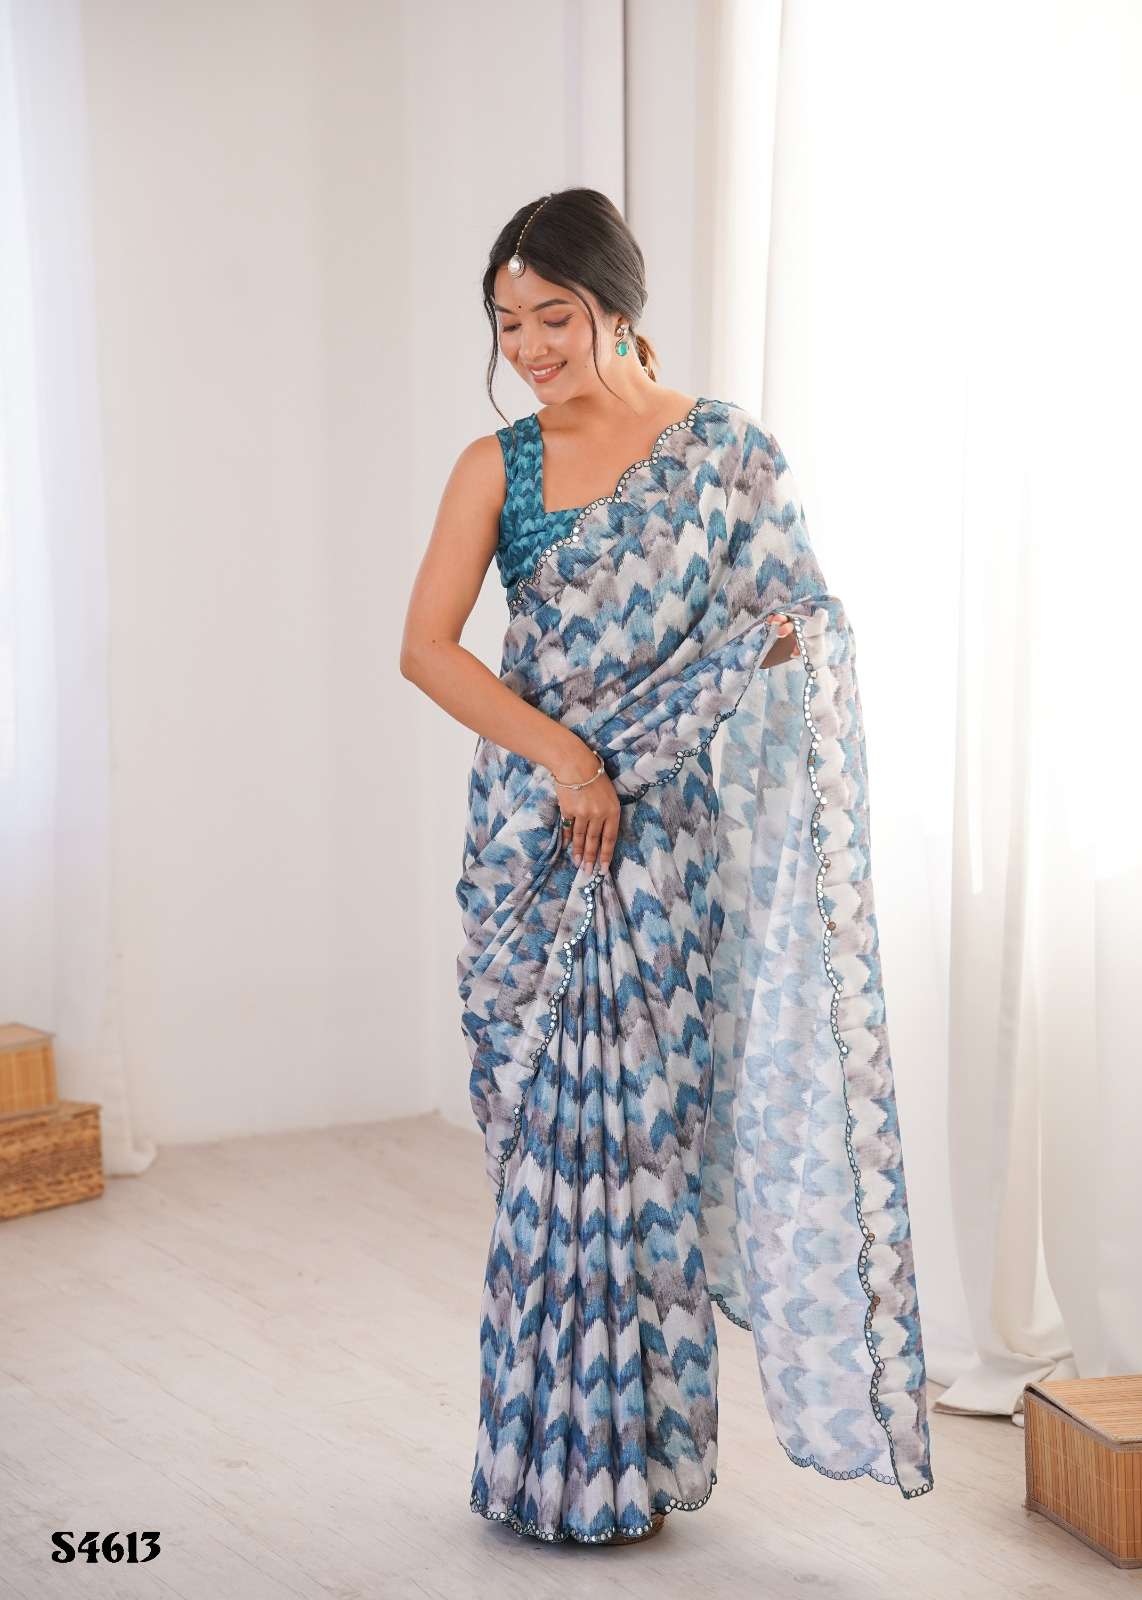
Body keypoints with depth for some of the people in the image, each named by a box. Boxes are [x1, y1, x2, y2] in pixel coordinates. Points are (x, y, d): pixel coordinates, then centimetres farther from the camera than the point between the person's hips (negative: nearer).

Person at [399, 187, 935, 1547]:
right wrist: (560, 753, -16)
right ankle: (550, 1453, 19)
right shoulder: (496, 467, 4)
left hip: (668, 834, -2)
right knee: (541, 1130, 5)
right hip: (531, 840, 2)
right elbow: (426, 646, -5)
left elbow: (802, 619, 4)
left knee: (644, 1119, 1)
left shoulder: (726, 453, 0)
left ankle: (630, 1452, 16)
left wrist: (791, 644, -19)